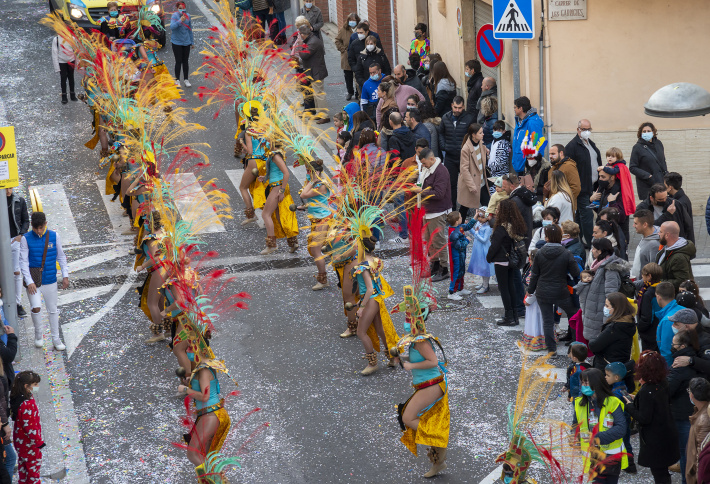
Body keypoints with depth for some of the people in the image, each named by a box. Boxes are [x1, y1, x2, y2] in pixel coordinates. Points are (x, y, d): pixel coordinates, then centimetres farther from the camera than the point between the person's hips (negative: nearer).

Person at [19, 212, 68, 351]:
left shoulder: (54, 236, -2)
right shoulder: (26, 239, -8)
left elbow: (61, 256, 8)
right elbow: (23, 261, -7)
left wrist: (65, 275, 3)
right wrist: (29, 281, -15)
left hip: (50, 280, 2)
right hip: (33, 281, -2)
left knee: (53, 310, 11)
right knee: (36, 308, -14)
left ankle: (56, 339, 24)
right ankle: (38, 334, 11)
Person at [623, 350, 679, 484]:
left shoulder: (646, 391, -26)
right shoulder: (662, 385, -1)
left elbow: (644, 419, -24)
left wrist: (629, 406, -12)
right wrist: (636, 399, 8)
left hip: (655, 441, -8)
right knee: (662, 473, 22)